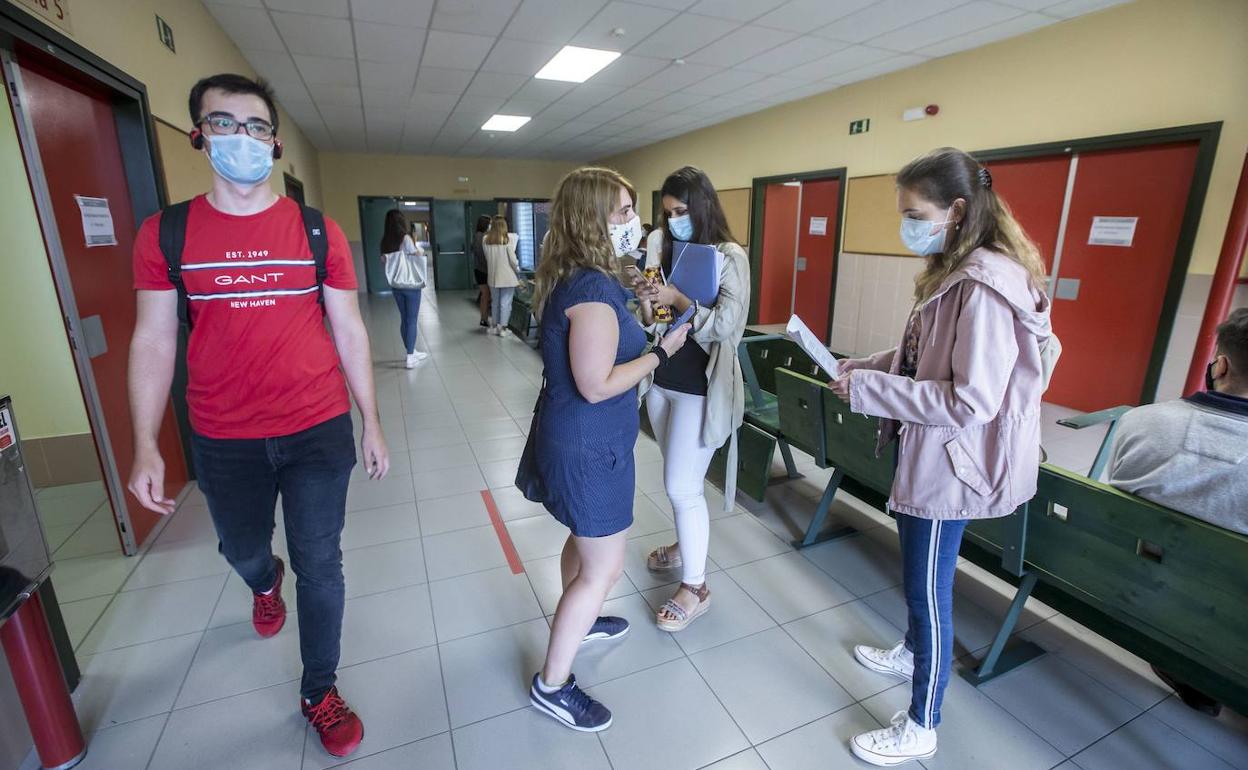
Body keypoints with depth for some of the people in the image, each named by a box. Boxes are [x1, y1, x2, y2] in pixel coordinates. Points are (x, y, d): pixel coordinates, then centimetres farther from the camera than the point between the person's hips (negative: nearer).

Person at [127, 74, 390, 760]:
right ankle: (265, 581, 64)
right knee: (241, 550, 25)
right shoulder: (164, 233, -1)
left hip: (319, 430, -1)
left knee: (319, 566, 7)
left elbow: (350, 333, 0)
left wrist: (372, 424, 0)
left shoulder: (318, 231, -3)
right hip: (224, 440, 2)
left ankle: (319, 692, 30)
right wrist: (145, 446, -1)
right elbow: (152, 342, 3)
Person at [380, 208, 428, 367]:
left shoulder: (385, 241, 3)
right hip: (411, 284, -6)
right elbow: (418, 254, -7)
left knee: (404, 319, 14)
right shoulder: (405, 238, -12)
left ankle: (412, 352, 25)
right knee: (412, 321, -1)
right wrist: (421, 250, 13)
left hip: (396, 285, 6)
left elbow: (384, 261, 6)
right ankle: (410, 357, -1)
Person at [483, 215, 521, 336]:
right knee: (505, 303, 3)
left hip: (493, 276, 4)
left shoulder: (486, 239, -2)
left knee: (495, 302, 17)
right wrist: (518, 271, 2)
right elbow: (512, 258, -10)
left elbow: (487, 257, 4)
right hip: (508, 276, -4)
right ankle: (502, 327, 5)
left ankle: (494, 325, 26)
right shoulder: (508, 238, -12)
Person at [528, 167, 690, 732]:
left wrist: (636, 324, 11)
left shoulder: (570, 277, 6)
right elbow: (596, 385, -27)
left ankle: (575, 620, 53)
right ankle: (551, 685, 23)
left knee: (584, 540, 28)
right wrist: (662, 351, -17)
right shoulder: (594, 287, -25)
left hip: (573, 438, 10)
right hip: (590, 446, -10)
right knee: (604, 567, 5)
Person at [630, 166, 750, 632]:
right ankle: (686, 545, 43)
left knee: (682, 486, -4)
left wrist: (676, 299, -22)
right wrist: (645, 301, -10)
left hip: (701, 386, -6)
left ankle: (695, 588, 14)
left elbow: (729, 324, -17)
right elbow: (652, 321, 11)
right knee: (676, 478, 19)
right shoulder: (663, 249, 7)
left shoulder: (730, 256, -9)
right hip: (661, 379, 6)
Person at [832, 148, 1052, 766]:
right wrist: (862, 368, 2)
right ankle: (912, 654, 51)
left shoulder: (986, 286, -24)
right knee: (918, 577, 26)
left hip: (951, 465, -9)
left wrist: (869, 389, -23)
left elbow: (971, 400, -27)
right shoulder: (951, 273, 7)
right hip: (928, 453, 9)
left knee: (929, 589, 6)